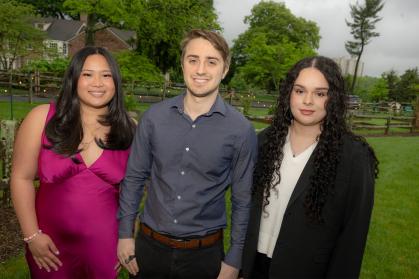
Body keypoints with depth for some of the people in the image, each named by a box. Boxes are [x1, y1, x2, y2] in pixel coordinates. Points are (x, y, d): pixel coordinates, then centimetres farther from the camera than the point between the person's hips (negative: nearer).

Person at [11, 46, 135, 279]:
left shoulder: (127, 130, -4)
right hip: (52, 246, 0)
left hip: (105, 245, 1)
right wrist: (32, 235, -5)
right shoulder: (42, 118, -8)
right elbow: (22, 178, -3)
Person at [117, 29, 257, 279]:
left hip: (204, 252, -1)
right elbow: (134, 178, 3)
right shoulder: (154, 117, -6)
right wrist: (125, 233, 3)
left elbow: (243, 200, -5)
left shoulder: (241, 129, -12)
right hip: (149, 246, 2)